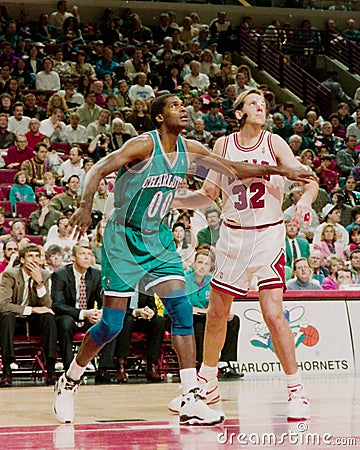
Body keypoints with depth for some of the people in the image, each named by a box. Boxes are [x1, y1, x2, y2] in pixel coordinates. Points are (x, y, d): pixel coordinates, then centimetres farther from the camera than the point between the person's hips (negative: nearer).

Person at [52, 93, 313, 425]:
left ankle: (192, 400, -11)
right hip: (123, 238, -6)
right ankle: (70, 381, 20)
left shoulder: (188, 149, 2)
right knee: (112, 324, -4)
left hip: (157, 237, 6)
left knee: (181, 310, -10)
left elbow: (236, 169, 12)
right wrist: (86, 206, -41)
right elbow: (99, 170, -24)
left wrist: (279, 171, 6)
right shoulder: (144, 145, -17)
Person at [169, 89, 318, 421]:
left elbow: (309, 180, -13)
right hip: (233, 235, 3)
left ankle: (297, 390, -6)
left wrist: (305, 200, -34)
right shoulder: (223, 145, 3)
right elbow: (209, 194, 12)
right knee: (217, 314, 10)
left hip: (268, 235, -3)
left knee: (273, 313, -15)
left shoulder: (273, 143, -4)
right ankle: (207, 384, 31)